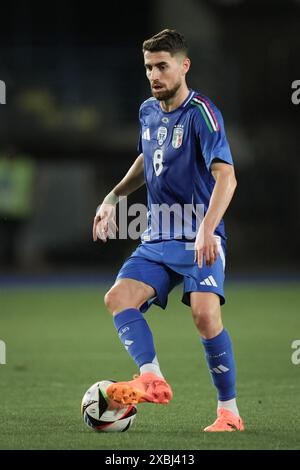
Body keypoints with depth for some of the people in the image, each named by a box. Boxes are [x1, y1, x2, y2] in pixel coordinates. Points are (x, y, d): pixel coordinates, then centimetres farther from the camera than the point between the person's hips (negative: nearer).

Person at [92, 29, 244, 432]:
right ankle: (152, 380, -26)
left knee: (205, 313, -24)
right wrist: (114, 197, 21)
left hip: (200, 240, -7)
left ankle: (229, 412, -12)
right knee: (118, 298, -15)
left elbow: (226, 176, -25)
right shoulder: (148, 111, 10)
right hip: (158, 238, 7)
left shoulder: (201, 113, -14)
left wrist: (207, 228, -37)